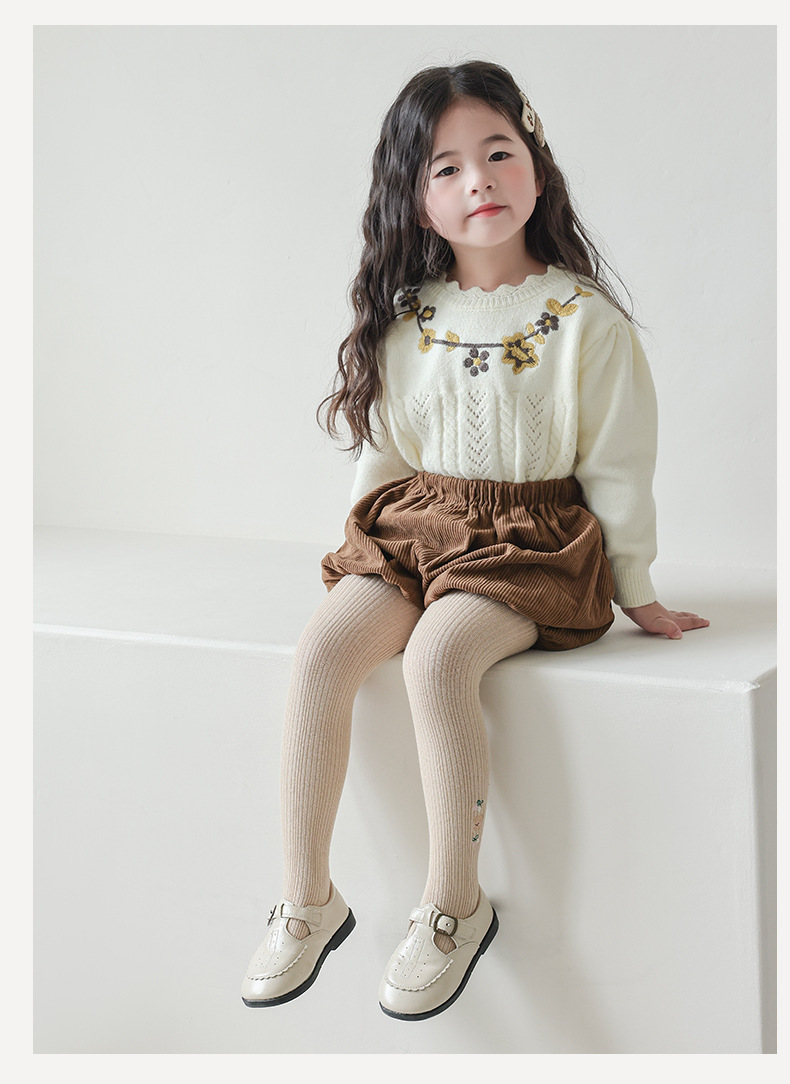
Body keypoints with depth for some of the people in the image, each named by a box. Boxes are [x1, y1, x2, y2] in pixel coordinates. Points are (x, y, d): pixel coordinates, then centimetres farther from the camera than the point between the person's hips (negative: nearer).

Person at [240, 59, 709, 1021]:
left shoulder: (583, 318, -6)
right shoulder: (404, 319, 6)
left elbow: (616, 467, -1)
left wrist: (636, 592, 4)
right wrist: (364, 547, 17)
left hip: (531, 539, -4)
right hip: (410, 526, 4)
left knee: (436, 656, -32)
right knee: (322, 650, -22)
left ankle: (455, 905, -15)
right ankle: (306, 900, -11)